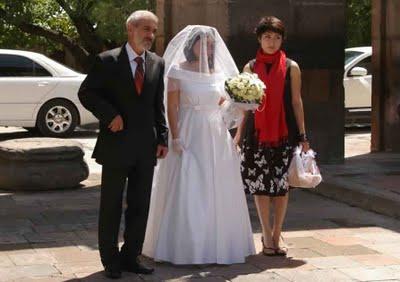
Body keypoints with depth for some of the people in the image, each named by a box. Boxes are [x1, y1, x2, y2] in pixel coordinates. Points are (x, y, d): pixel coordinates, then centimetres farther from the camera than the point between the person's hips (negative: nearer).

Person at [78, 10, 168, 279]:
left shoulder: (157, 63, 7)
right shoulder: (107, 61, -6)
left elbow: (159, 105, 11)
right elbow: (86, 93, -4)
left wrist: (162, 138, 4)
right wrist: (110, 115, -15)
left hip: (146, 146, 4)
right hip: (116, 145, -4)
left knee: (140, 206, 8)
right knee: (111, 206, 6)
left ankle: (131, 256, 19)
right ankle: (110, 260, 16)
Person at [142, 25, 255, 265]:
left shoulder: (218, 73, 12)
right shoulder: (178, 71, -2)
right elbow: (172, 107, -6)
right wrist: (176, 139, -13)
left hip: (217, 137, 5)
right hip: (189, 136, -5)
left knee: (217, 192, 6)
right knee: (186, 191, -3)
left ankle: (217, 244, 16)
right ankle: (184, 247, 5)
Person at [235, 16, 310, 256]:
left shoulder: (291, 67, 2)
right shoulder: (251, 67, 6)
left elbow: (296, 101, 3)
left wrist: (303, 135, 0)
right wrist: (239, 134, 8)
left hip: (284, 132, -1)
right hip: (257, 132, 1)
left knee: (281, 183, 3)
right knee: (260, 182, 2)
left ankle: (277, 234, 15)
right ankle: (267, 235, 13)